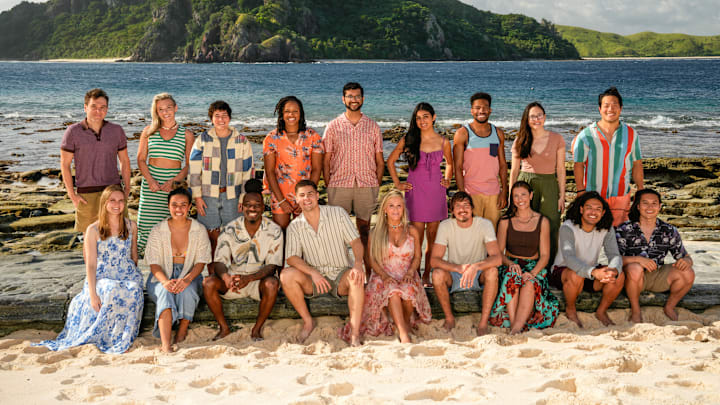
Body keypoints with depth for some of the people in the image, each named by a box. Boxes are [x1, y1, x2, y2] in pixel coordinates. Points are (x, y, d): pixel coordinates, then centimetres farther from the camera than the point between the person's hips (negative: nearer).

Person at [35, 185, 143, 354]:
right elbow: (91, 264, -6)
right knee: (112, 291, -38)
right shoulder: (93, 230, 0)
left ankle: (119, 337, -19)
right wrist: (93, 294, -16)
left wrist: (132, 277, 8)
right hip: (101, 277, -2)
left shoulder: (131, 227, 9)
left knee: (133, 291, -35)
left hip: (128, 276, 2)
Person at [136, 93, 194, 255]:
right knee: (147, 224, -5)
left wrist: (173, 181, -12)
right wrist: (150, 180, -9)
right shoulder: (149, 131, 10)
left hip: (175, 186, -1)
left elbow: (189, 165, 4)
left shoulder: (187, 135, 6)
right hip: (151, 187, 1)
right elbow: (141, 159, 8)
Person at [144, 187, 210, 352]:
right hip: (161, 278, 0)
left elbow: (201, 261, -5)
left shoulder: (199, 230, 0)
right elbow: (154, 263, -7)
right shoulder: (158, 231, -1)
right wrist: (165, 281, -29)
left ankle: (181, 335, -19)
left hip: (190, 276, 1)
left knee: (187, 290, -35)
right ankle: (165, 344, -47)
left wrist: (187, 278, -27)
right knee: (165, 292, -34)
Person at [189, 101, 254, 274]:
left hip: (232, 196, 0)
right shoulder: (202, 140, 3)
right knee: (211, 237, 1)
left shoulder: (242, 141, 4)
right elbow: (194, 169, 3)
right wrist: (197, 196, -3)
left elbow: (248, 171, 6)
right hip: (208, 196, 0)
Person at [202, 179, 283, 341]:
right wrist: (226, 277, -35)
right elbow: (220, 262, -9)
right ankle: (224, 328, -6)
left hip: (260, 280, -2)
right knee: (208, 283, -25)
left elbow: (272, 266, -14)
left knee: (272, 283, -35)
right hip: (233, 278, 2)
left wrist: (249, 278, -33)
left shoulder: (274, 231, -8)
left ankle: (257, 330, -15)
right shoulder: (230, 230, -4)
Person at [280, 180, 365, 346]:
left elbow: (356, 241, -6)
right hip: (313, 279, 2)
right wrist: (313, 273, -27)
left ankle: (354, 334, -35)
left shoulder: (338, 213, -2)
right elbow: (291, 257, -8)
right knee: (286, 275, -26)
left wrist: (358, 264, -28)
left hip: (340, 275, -1)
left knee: (356, 278, -35)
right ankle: (308, 322, -9)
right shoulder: (294, 226, 1)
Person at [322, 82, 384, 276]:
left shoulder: (373, 127, 10)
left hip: (367, 186, 1)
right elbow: (326, 160, 5)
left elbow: (380, 161, 11)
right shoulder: (333, 126, 6)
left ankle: (369, 274, 9)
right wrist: (328, 187, -2)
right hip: (339, 185, -1)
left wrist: (376, 185, 2)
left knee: (365, 230, 5)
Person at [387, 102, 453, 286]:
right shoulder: (408, 140, -1)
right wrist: (397, 183, 5)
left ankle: (427, 276, 18)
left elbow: (450, 163, 23)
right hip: (415, 192, -2)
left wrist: (447, 180, 9)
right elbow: (390, 161, 9)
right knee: (417, 237, -3)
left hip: (436, 192, 2)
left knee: (433, 237, 6)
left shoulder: (443, 142, 4)